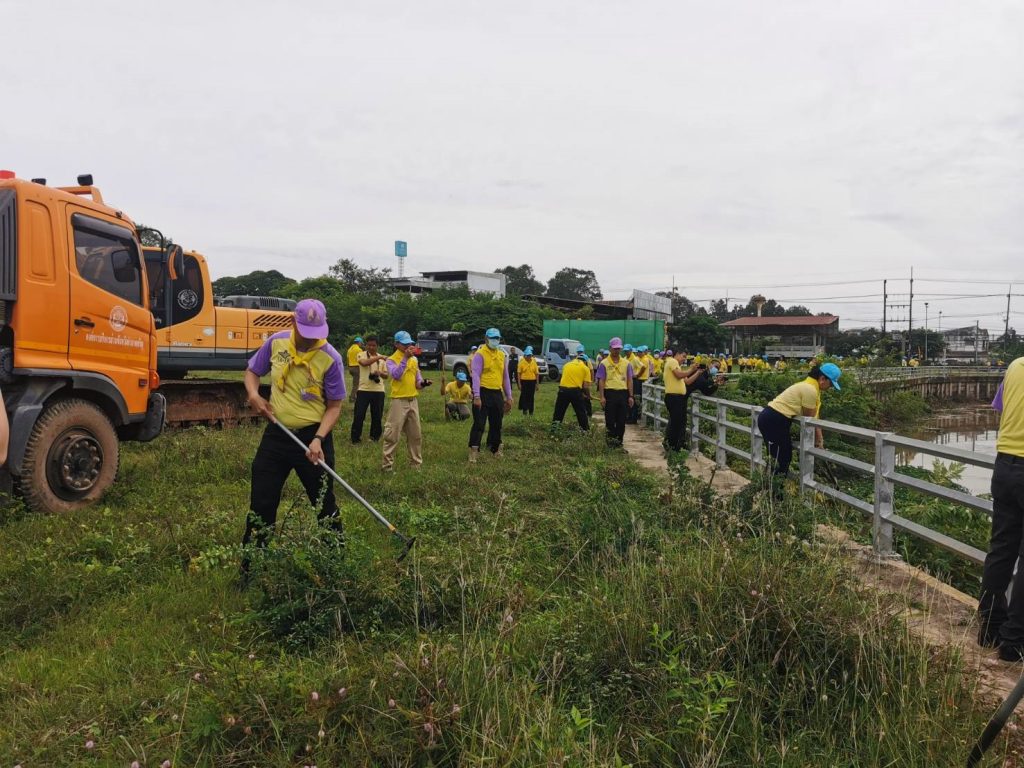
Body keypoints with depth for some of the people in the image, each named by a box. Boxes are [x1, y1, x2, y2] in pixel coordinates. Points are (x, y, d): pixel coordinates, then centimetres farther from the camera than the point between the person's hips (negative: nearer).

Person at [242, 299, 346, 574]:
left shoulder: (331, 358, -15)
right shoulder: (275, 343, -4)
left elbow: (334, 406, -10)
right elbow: (252, 371, 12)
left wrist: (318, 439, -23)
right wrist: (254, 395, -9)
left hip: (313, 437, -3)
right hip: (276, 435, 3)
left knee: (325, 505, 8)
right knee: (261, 504, 8)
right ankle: (248, 569, 22)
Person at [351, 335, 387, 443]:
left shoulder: (381, 359, 10)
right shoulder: (361, 355, 0)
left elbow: (386, 375, 11)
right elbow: (364, 362, -23)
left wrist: (380, 373, -11)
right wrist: (379, 357, -27)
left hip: (378, 390, 3)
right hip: (363, 389, -3)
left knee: (377, 415, 7)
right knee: (359, 415, -2)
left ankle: (375, 436, 21)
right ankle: (356, 437, 9)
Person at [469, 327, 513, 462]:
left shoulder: (502, 355, 12)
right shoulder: (480, 354, -8)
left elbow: (505, 377, 16)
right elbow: (476, 376, -14)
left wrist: (509, 397, 15)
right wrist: (476, 396, -22)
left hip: (497, 394, 6)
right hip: (483, 393, -6)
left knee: (496, 423, 14)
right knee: (479, 423, -6)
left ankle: (495, 448, 27)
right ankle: (473, 451, -4)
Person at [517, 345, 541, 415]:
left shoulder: (534, 362, 3)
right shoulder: (522, 362, -3)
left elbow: (537, 373, 6)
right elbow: (519, 373, -1)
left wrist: (537, 383, 3)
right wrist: (519, 383, -6)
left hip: (532, 381, 2)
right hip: (524, 381, -2)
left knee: (531, 396, 5)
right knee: (524, 395, 0)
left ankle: (531, 411, 12)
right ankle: (524, 409, 9)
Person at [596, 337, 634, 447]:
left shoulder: (626, 363, 11)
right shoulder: (604, 363, 2)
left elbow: (629, 380, 11)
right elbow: (601, 381, -2)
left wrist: (630, 396, 5)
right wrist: (602, 397, -9)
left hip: (623, 393, 3)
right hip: (610, 393, -3)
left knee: (622, 420, 5)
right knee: (610, 419, 0)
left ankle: (619, 440, 15)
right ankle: (611, 438, 8)